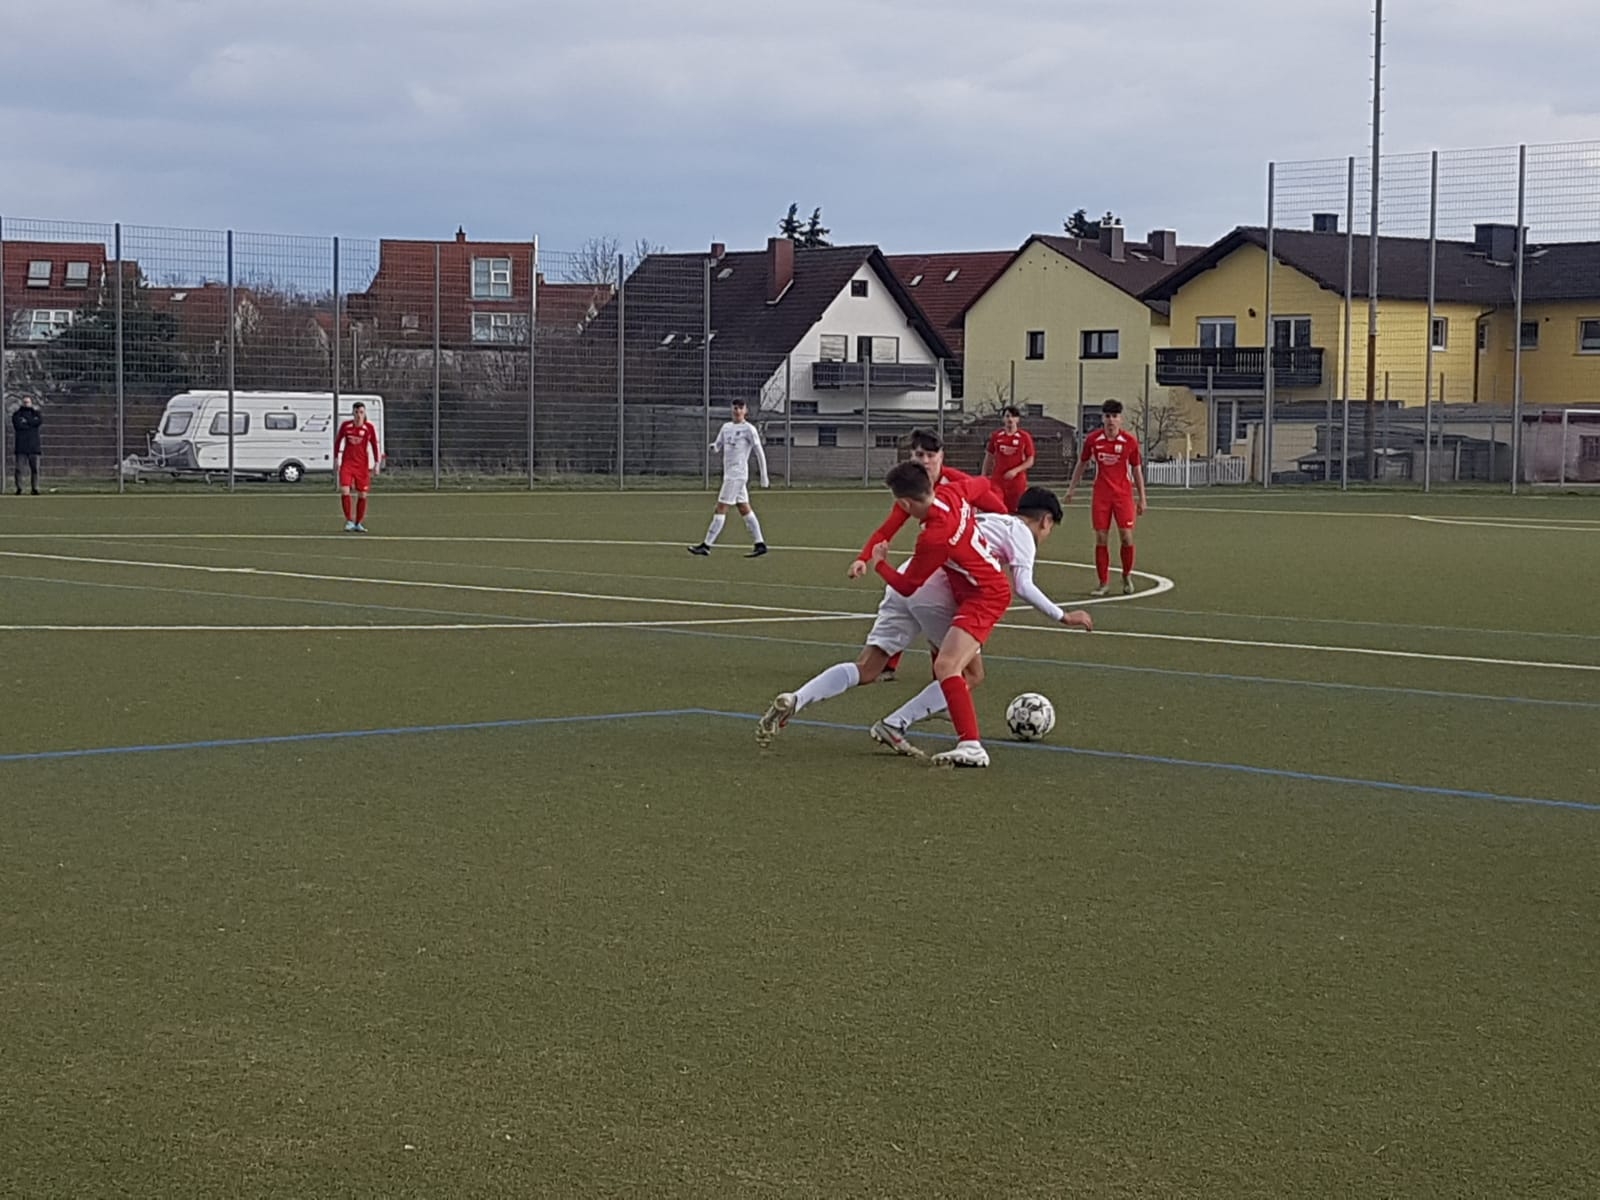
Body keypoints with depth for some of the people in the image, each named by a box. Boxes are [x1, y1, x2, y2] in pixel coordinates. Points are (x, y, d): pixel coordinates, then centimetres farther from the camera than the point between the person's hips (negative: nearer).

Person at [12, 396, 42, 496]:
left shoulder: (36, 413, 14)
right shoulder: (17, 414, 10)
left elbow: (40, 421, -8)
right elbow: (17, 425, -8)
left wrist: (26, 421, -6)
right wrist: (32, 424, -5)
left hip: (33, 446, 1)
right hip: (21, 446, -1)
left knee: (35, 468, -2)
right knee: (19, 468, -5)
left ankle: (35, 488, 2)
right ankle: (19, 488, -2)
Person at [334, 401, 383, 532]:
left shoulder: (370, 428, -3)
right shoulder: (346, 425, -2)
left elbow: (375, 445, 4)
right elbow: (337, 441, 10)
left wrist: (376, 463, 2)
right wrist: (336, 458, 9)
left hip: (363, 465, 0)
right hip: (347, 462, 0)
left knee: (362, 494, 3)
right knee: (344, 490, -16)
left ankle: (358, 523, 18)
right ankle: (349, 521, -5)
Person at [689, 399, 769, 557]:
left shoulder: (749, 429, -6)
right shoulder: (726, 427, 15)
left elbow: (759, 453, -6)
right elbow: (717, 447, 18)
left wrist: (764, 475, -9)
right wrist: (713, 447, -7)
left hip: (737, 474, -8)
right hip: (729, 473, 8)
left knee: (721, 508, -9)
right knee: (745, 509, 9)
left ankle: (706, 545, -9)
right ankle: (760, 544, 12)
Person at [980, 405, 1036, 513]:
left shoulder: (1025, 437, -3)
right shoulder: (996, 436, 4)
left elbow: (1030, 461, -1)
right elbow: (988, 458, 12)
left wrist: (1016, 471, -16)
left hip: (1018, 482, -2)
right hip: (997, 481, 2)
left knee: (1015, 512, 2)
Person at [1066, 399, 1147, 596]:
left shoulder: (1130, 441, -5)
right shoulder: (1093, 439, -3)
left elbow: (1137, 469, 4)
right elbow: (1082, 463, 12)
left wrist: (1142, 498, 5)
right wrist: (1071, 488, 13)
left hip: (1123, 494, -1)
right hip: (1100, 495, 1)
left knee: (1126, 537, -6)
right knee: (1101, 538, -1)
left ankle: (1127, 576, 16)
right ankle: (1104, 583, 7)